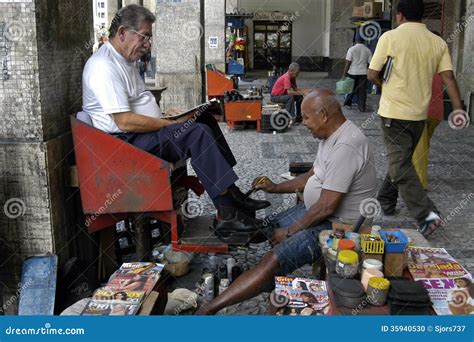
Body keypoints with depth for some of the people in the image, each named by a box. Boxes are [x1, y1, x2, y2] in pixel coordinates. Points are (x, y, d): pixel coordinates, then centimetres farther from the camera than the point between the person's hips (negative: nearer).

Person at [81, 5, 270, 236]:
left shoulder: (126, 61, 16)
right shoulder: (104, 66, -18)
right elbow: (124, 121, -25)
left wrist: (165, 115, 7)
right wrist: (171, 124, -18)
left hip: (142, 132, 11)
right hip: (126, 142, -11)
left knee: (205, 119, 8)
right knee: (198, 132, -24)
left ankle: (231, 193, 4)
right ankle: (226, 214, -23)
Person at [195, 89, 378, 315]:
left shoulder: (345, 147, -28)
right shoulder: (332, 135, 4)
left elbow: (327, 207, -27)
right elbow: (314, 175, 18)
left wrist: (290, 231, -14)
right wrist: (276, 188, 9)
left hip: (337, 224, -11)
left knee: (274, 260, -19)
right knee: (271, 231, 14)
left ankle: (209, 310, -15)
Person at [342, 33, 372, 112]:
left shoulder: (351, 49, -6)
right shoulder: (368, 50, 2)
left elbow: (348, 63, -9)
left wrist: (344, 74, -6)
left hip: (352, 73, -1)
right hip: (363, 73, 1)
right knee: (362, 91, 4)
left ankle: (348, 103, 24)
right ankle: (362, 107, 4)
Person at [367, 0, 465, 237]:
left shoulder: (390, 37, -8)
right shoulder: (438, 42, 4)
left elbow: (372, 75, -6)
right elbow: (448, 77, -4)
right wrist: (459, 109, -4)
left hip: (394, 112, -5)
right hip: (419, 113, 6)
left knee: (400, 166, -5)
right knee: (400, 160, 21)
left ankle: (426, 216, -15)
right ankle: (385, 201, 34)